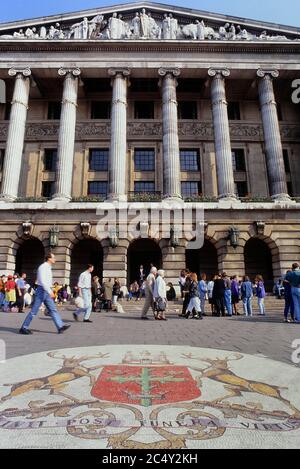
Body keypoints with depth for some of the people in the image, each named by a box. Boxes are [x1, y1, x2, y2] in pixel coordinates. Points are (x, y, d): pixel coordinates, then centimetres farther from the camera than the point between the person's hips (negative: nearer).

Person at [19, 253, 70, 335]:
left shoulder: (48, 268, 15)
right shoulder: (43, 267, -14)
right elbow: (42, 281, -24)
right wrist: (50, 291, -27)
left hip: (46, 291, 9)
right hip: (42, 290, -9)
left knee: (53, 309, 4)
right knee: (34, 311, -1)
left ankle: (60, 327, 3)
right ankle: (24, 328, 12)